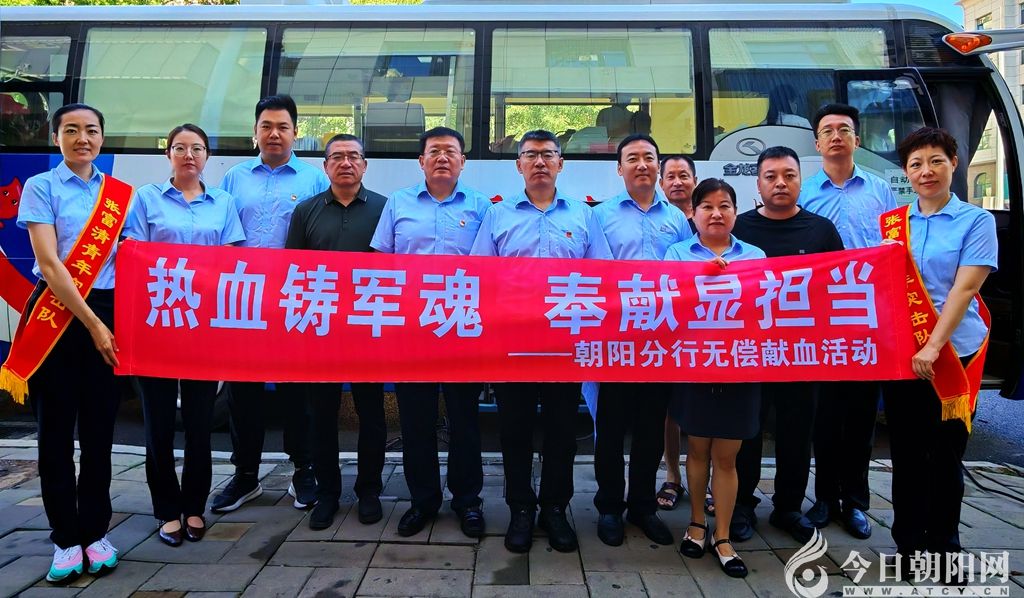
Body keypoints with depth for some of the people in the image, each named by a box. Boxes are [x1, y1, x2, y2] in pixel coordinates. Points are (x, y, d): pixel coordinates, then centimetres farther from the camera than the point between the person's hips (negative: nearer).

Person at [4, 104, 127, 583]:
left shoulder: (120, 194, 11)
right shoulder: (41, 187, 0)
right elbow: (49, 263, -9)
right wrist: (91, 324, -13)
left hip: (106, 312, 3)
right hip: (54, 314, -3)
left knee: (100, 429, 7)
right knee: (57, 430, 4)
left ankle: (95, 531, 19)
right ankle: (65, 537, 16)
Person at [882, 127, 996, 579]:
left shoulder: (976, 221, -2)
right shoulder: (890, 223, 7)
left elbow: (963, 290, -12)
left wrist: (932, 347, -21)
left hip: (953, 351, -3)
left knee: (945, 454, 6)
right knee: (905, 452, 9)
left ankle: (943, 547, 22)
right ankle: (908, 543, 23)